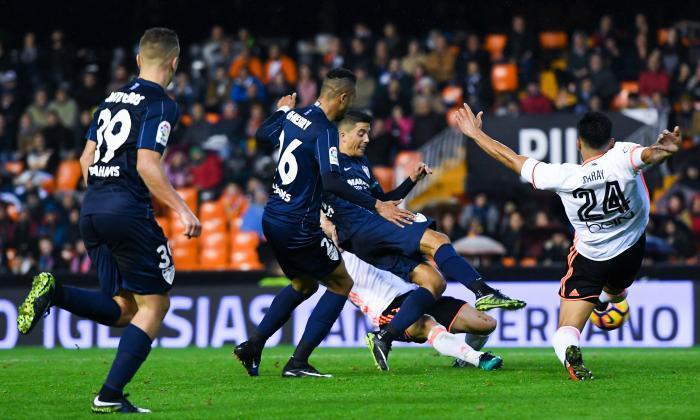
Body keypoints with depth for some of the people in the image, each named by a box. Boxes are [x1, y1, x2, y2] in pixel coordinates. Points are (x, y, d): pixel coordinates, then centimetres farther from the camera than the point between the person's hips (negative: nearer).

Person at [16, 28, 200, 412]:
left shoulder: (112, 99, 17)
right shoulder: (160, 104, -7)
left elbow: (86, 159, 19)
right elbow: (147, 165, -17)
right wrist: (181, 209, -17)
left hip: (92, 209, 8)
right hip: (128, 210, -8)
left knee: (122, 309, 13)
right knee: (154, 304, 2)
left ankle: (54, 292, -11)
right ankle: (110, 396, -7)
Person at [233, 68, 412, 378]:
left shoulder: (293, 117, 5)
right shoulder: (324, 130, -19)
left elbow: (261, 134, 26)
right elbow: (331, 182, -30)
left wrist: (281, 111, 44)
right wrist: (376, 206, -30)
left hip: (272, 219, 9)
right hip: (298, 227, -9)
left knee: (304, 284, 27)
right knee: (341, 285, 6)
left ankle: (252, 346, 19)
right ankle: (298, 362, -2)